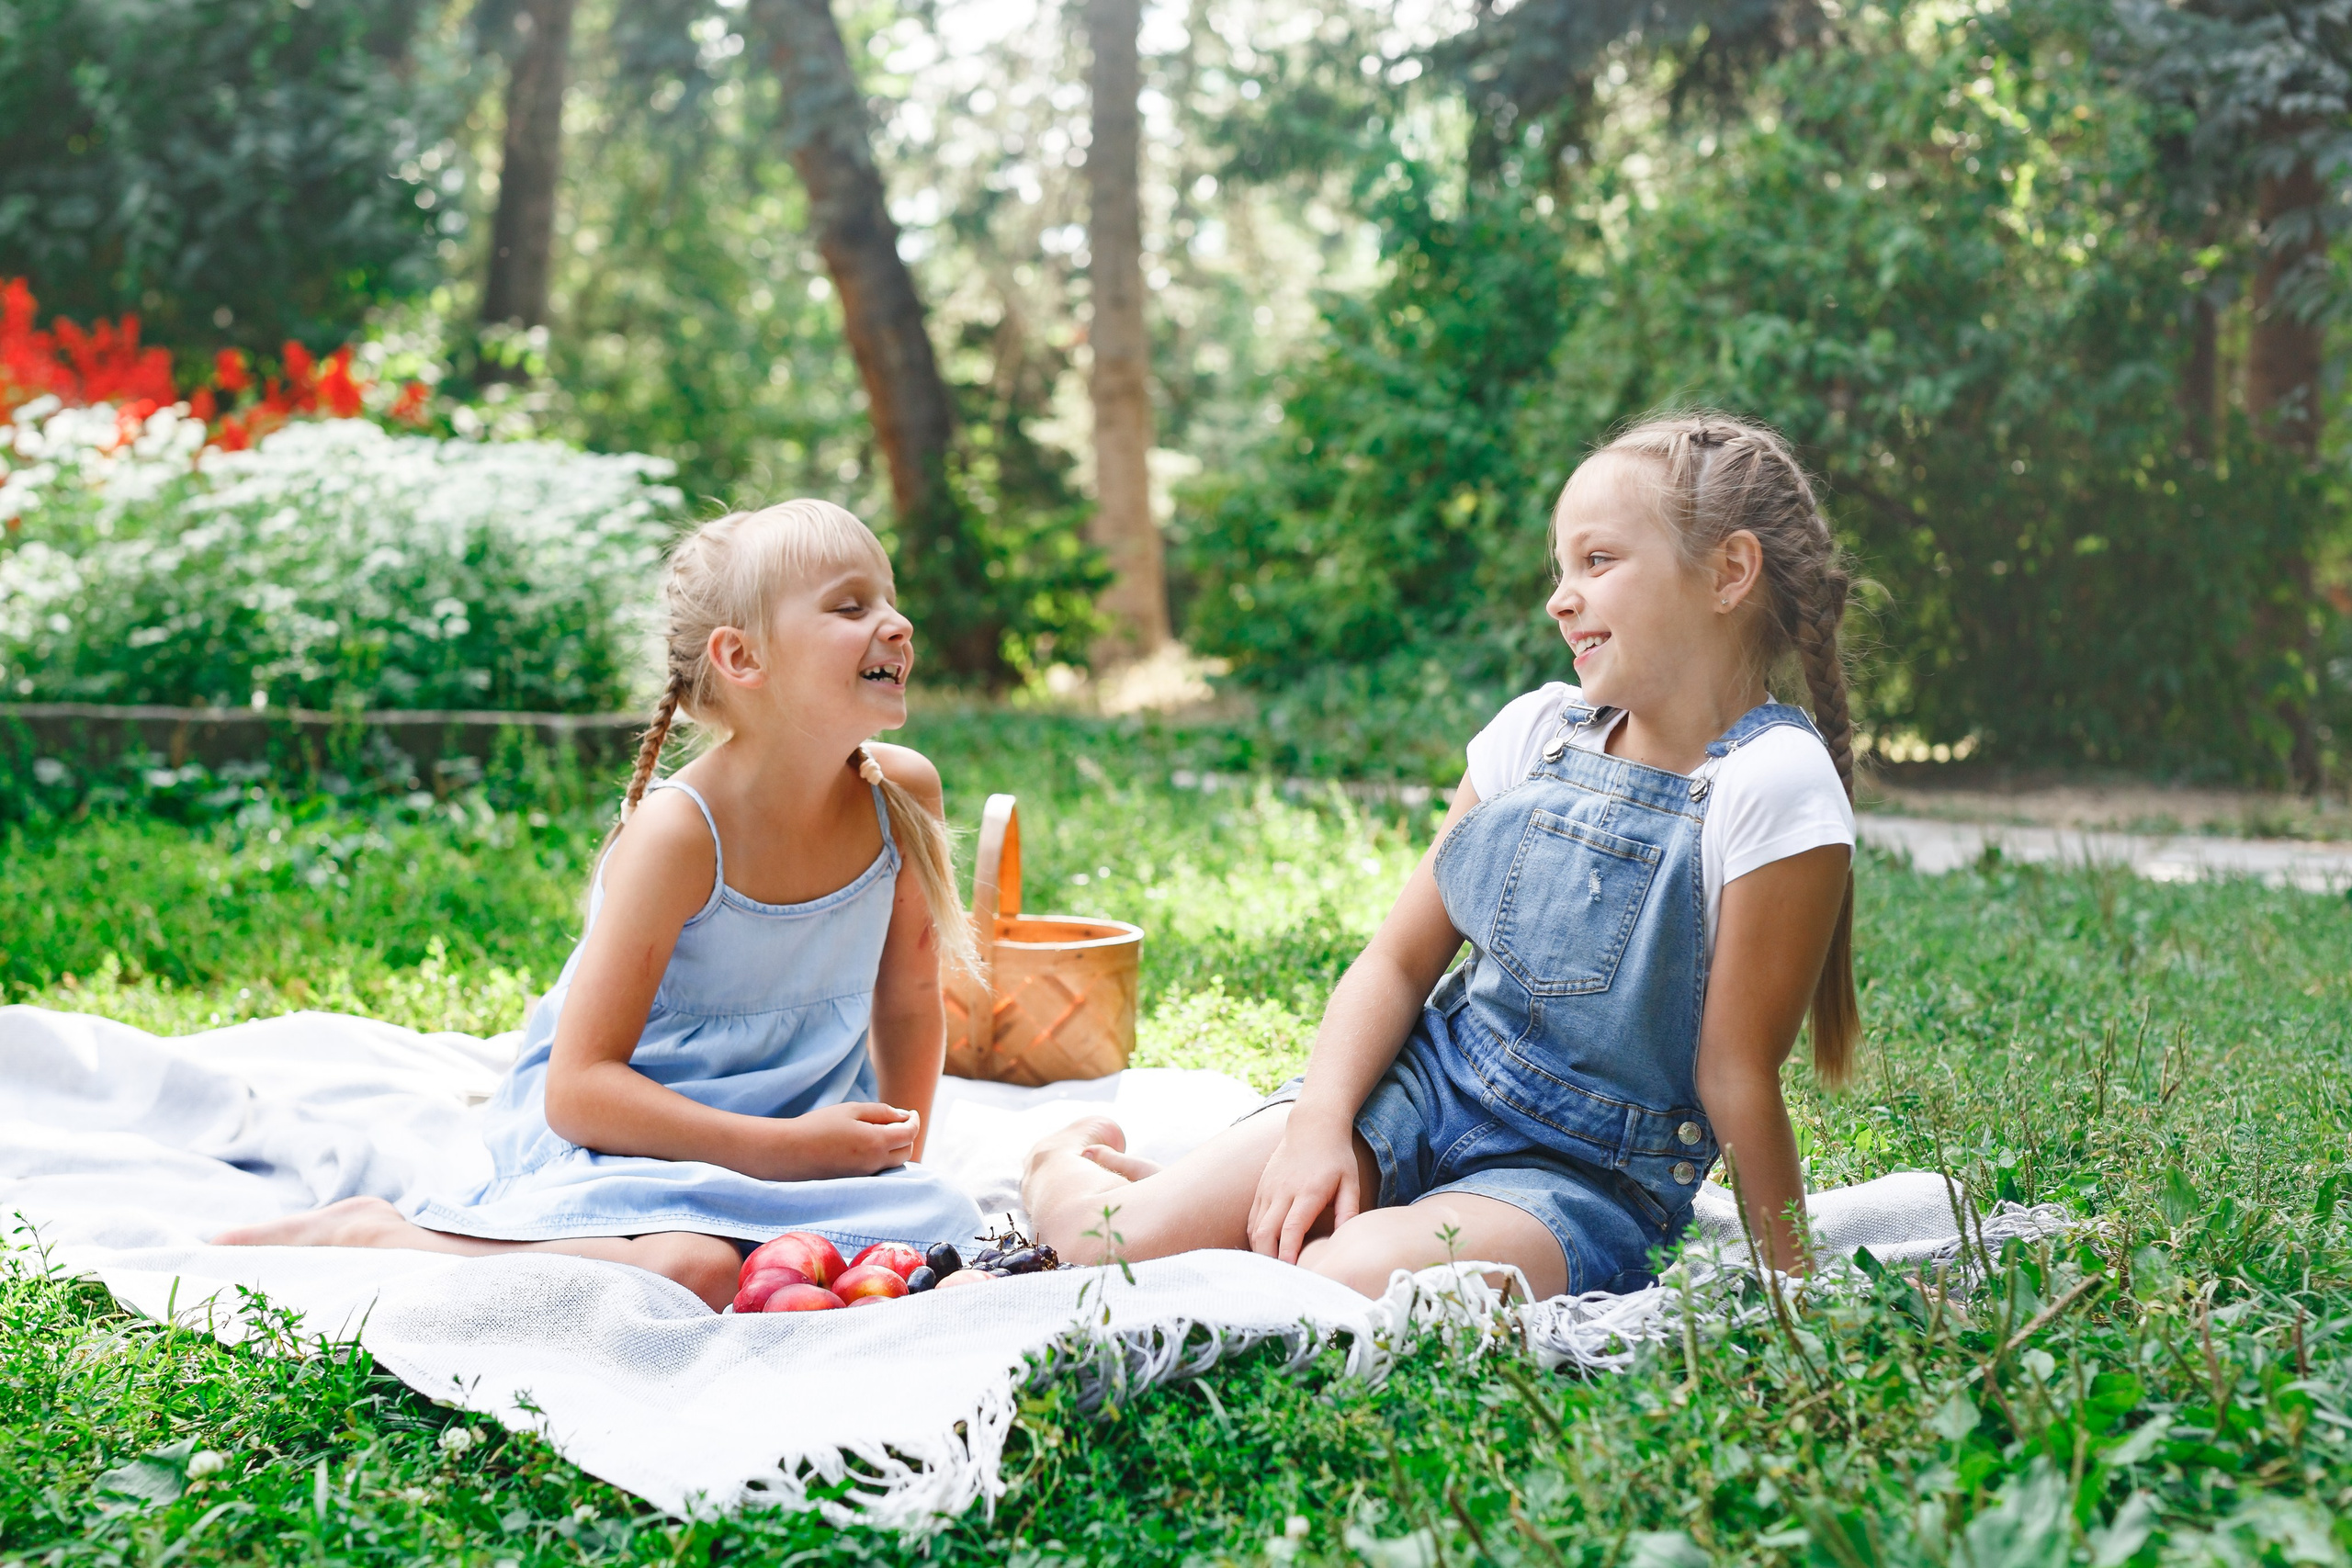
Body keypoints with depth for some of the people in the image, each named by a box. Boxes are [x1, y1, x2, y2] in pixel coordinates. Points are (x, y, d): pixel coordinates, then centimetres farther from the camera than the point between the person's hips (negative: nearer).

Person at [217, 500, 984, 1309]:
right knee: (689, 1272, -36)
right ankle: (372, 1233, -12)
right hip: (620, 1139, -7)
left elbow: (908, 997, 14)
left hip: (796, 1133, 7)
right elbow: (579, 1090, -22)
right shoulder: (676, 833, -21)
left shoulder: (902, 797, -5)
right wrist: (784, 1148, -25)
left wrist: (898, 1147, 7)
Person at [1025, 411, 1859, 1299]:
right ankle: (1066, 1163, 21)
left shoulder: (1772, 784, -16)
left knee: (1348, 1290, -35)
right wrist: (1319, 1123, -11)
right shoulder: (1539, 732, 2)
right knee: (1116, 1244, -14)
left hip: (1584, 1175, -4)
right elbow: (1402, 961, 3)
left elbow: (1736, 1075, -12)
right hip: (1427, 1079, 4)